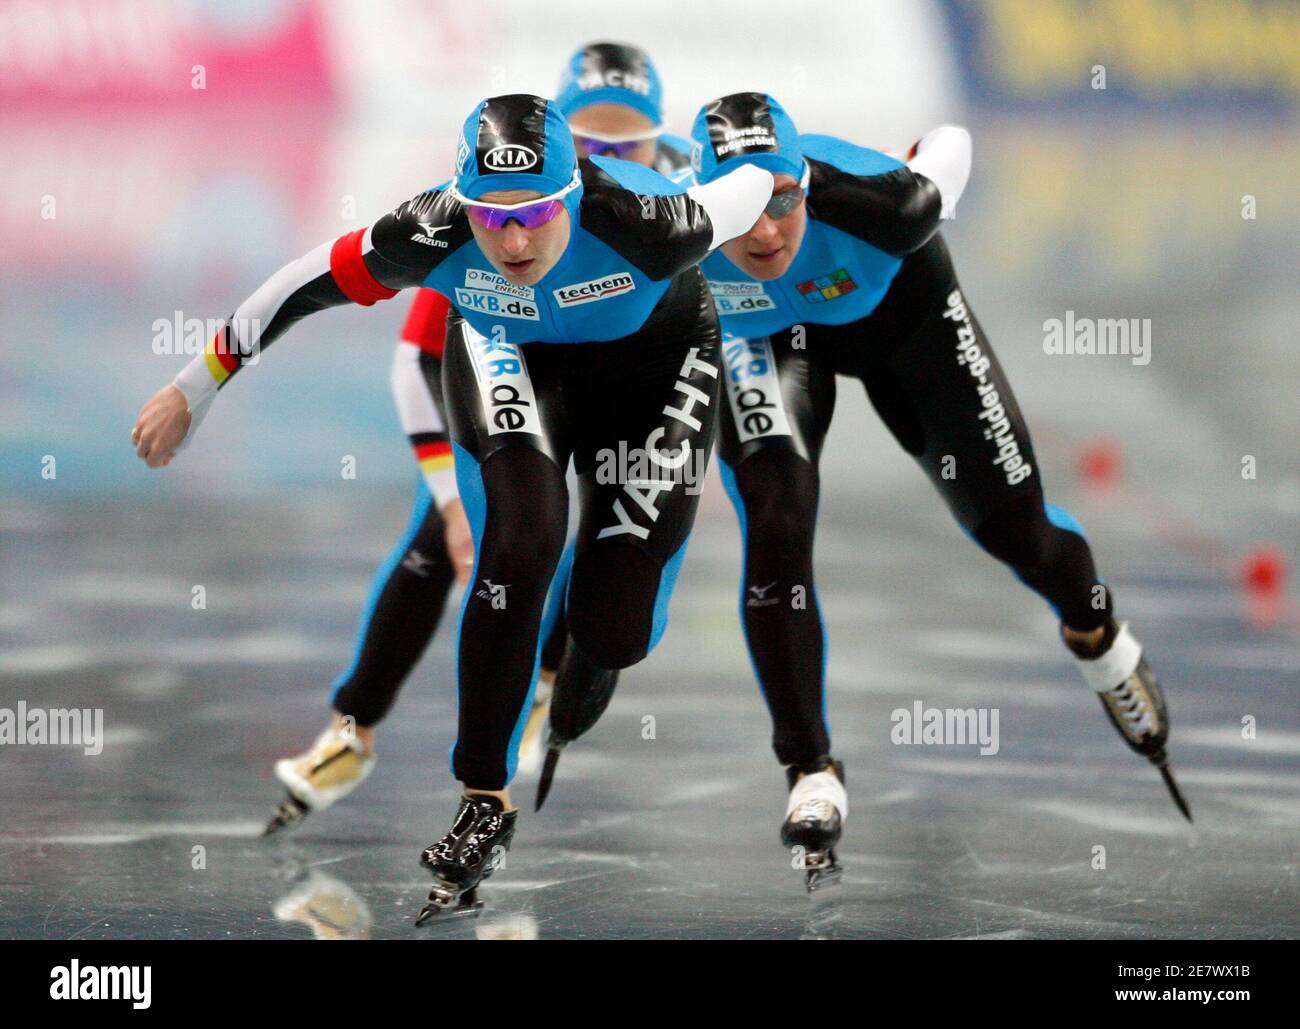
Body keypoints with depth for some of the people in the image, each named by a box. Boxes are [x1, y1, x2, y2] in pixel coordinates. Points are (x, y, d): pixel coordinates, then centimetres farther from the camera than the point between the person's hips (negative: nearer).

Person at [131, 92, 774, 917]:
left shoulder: (640, 223, -41)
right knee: (520, 543, -26)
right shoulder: (435, 236, -36)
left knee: (614, 637, -4)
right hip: (508, 351, 1)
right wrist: (194, 389, -10)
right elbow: (305, 285, -20)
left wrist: (767, 181, 7)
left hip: (653, 362, 0)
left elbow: (743, 197, -19)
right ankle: (486, 801, -8)